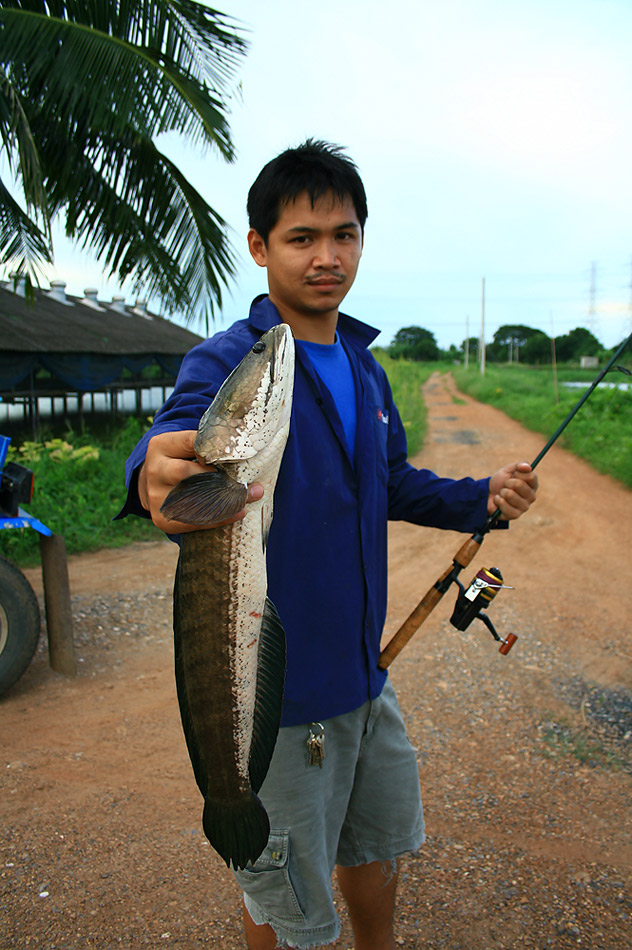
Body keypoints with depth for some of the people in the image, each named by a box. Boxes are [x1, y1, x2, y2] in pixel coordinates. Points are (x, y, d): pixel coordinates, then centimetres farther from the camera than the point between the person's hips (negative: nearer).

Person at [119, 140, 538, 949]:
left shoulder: (365, 370, 5)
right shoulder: (226, 363, -18)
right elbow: (177, 432, -38)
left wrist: (481, 498, -1)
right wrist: (157, 475, -62)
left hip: (363, 674, 7)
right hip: (277, 691, -7)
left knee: (378, 844, 28)